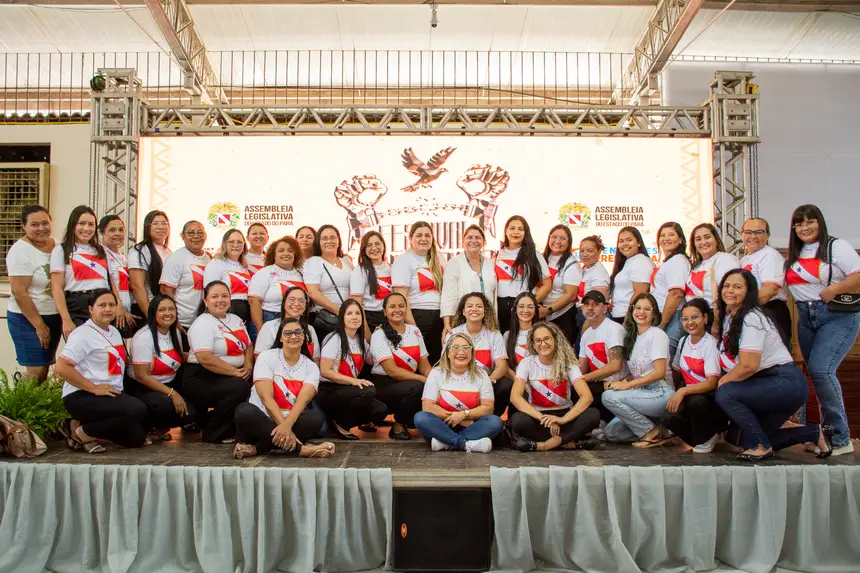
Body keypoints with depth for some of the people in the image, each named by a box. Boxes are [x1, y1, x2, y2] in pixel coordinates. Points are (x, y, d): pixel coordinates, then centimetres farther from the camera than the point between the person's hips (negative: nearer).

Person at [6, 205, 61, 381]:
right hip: (28, 318, -6)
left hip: (54, 316, 6)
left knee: (45, 368, 11)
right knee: (37, 371, -7)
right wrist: (39, 325, -16)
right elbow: (19, 293, -17)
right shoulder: (21, 251, -14)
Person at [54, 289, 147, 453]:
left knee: (136, 438, -4)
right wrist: (94, 388, -20)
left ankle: (83, 425, 11)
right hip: (82, 397, -8)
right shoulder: (84, 334, -10)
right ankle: (84, 433, -9)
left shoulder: (114, 332, 15)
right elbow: (61, 368, -19)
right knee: (137, 410, -28)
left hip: (111, 395, 8)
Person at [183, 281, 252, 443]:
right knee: (239, 387, -30)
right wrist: (235, 372, -22)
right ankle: (214, 433, -11)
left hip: (231, 376, 9)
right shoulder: (202, 324, -13)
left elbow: (248, 346, 15)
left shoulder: (236, 320, 13)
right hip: (202, 378, -8)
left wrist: (248, 366, -7)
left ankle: (236, 428, 7)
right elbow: (205, 358, -25)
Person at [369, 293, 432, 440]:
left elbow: (425, 366, 6)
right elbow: (392, 371, -17)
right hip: (384, 384, -5)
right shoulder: (379, 335, -9)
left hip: (409, 382, 5)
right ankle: (398, 426, -8)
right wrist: (425, 380, -22)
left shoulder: (415, 331, 7)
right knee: (417, 387, -33)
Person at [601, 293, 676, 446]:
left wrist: (626, 385, -20)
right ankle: (658, 433, 6)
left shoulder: (657, 334, -7)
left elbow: (659, 372, -17)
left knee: (609, 396, -24)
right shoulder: (632, 336, 16)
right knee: (610, 432, -5)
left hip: (660, 394, -8)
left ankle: (651, 431, -10)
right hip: (644, 395, 8)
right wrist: (621, 381, -7)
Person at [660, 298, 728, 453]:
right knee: (668, 418, -24)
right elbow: (677, 370, 17)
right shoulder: (683, 341, 6)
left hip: (711, 399, -5)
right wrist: (675, 394, 3)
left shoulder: (711, 344, -14)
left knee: (695, 401, -37)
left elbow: (712, 383, -23)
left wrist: (683, 391, -35)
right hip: (689, 397, 5)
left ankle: (705, 438, -6)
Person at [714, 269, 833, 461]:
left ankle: (762, 447, -8)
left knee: (725, 394, -26)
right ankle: (815, 433, 24)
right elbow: (729, 362, 15)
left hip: (786, 382, -10)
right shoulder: (728, 317, 9)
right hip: (765, 384, 10)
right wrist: (722, 381, 0)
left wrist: (721, 382, -12)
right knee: (748, 439, 10)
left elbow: (748, 366, -24)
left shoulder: (751, 319, -19)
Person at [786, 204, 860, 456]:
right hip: (806, 318, 6)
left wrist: (834, 289, -23)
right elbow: (791, 284, 19)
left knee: (821, 369, -19)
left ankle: (840, 438, -9)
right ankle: (827, 435, 17)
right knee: (818, 373, 8)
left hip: (838, 316, -6)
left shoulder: (836, 247, -5)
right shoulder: (794, 255, 15)